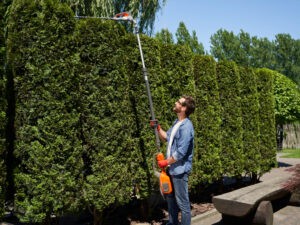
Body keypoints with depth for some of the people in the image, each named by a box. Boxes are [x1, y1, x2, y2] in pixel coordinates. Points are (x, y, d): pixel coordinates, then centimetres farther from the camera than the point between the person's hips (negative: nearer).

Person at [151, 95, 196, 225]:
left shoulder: (186, 127, -22)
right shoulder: (177, 122, 8)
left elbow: (181, 152, -24)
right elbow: (166, 137, 21)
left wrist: (166, 162, -15)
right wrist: (158, 128, 5)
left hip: (179, 170, -10)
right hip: (172, 168, 10)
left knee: (182, 202, 2)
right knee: (170, 197, 22)